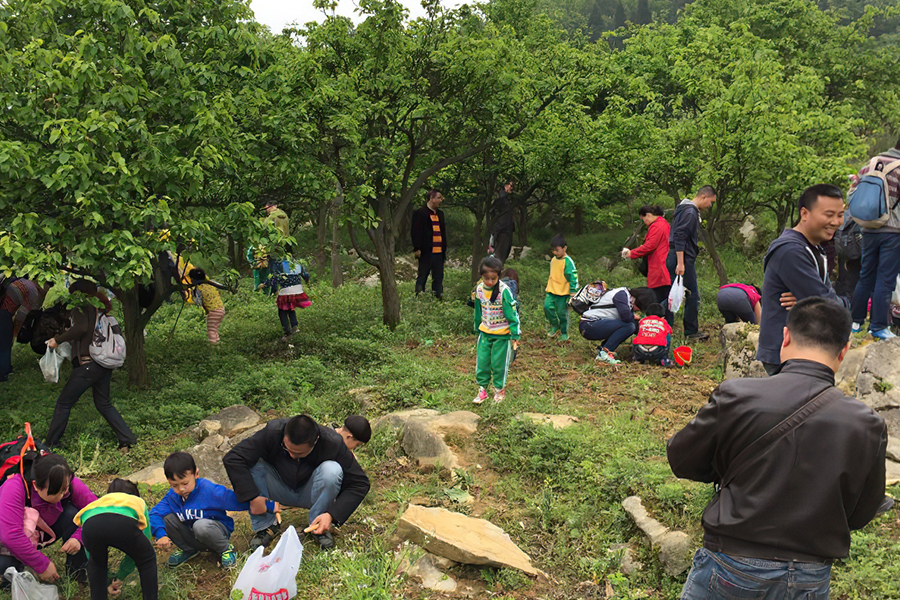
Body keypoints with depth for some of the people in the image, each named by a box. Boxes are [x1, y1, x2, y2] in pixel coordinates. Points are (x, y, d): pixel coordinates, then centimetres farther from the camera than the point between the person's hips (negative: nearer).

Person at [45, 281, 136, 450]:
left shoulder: (81, 306, -7)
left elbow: (81, 328, -24)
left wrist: (58, 339, -13)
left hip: (88, 364, -8)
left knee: (64, 404, 6)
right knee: (103, 404, 18)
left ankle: (50, 444, 14)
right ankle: (127, 439, 11)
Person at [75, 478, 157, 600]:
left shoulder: (99, 501, 47)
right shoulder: (139, 502, 43)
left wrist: (105, 584, 56)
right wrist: (120, 578, 51)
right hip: (123, 523, -2)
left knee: (96, 562, 36)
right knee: (147, 559, 25)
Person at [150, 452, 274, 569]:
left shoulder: (210, 491, -22)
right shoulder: (172, 496, -7)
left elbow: (238, 500, -23)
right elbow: (154, 514, -12)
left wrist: (270, 506, -28)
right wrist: (161, 535, -31)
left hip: (218, 531, -5)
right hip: (192, 537, 5)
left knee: (201, 525, -39)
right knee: (166, 518, -16)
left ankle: (226, 549, -9)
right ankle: (188, 549, 8)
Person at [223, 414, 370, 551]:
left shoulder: (333, 443, -28)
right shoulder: (272, 432, -28)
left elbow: (359, 483, -22)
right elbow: (232, 459, -30)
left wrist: (332, 515, -33)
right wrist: (253, 497, -34)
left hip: (311, 494, -1)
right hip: (281, 491, 1)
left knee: (332, 470, -33)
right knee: (252, 464, -26)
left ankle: (318, 528, -11)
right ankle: (265, 526, -10)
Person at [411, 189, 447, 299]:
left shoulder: (440, 213, 17)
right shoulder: (420, 213, -4)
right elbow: (416, 232, -7)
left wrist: (444, 248, 17)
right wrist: (417, 248, -13)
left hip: (439, 251, 6)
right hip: (426, 252, -6)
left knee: (438, 276, 7)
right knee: (422, 276, 3)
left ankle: (438, 295, 11)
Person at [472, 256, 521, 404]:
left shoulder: (504, 291, -17)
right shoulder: (479, 290, -1)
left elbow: (512, 314, -12)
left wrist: (515, 335, -12)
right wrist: (477, 330, 21)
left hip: (502, 334, -4)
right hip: (484, 333, 4)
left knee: (499, 363, 5)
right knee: (481, 361, 5)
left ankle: (499, 389, 25)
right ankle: (482, 389, 20)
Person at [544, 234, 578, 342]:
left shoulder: (568, 261, -12)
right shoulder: (553, 260, 10)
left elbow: (573, 277, -12)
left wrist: (573, 293, -14)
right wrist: (547, 289, 27)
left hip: (563, 293, -6)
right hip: (551, 292, 6)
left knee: (562, 313, 2)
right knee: (547, 307, -5)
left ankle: (564, 333, 20)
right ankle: (555, 326, 18)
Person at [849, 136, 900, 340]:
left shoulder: (871, 163, 7)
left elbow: (853, 193, 12)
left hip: (869, 230, 6)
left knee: (866, 276, 15)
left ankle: (856, 321, 20)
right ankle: (878, 327, 2)